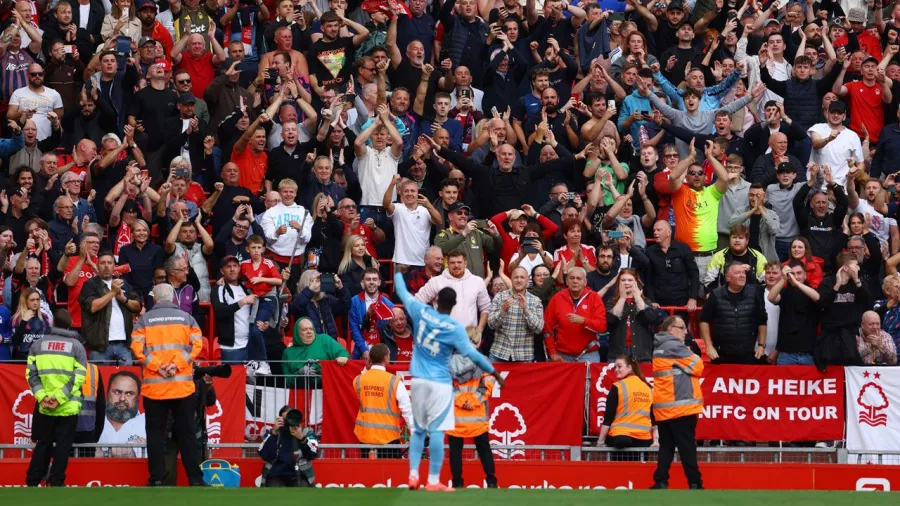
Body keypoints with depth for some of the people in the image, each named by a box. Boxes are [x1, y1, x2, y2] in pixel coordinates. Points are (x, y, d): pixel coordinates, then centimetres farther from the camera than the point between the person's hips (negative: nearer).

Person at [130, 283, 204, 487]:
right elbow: (196, 344, -5)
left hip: (154, 386, -1)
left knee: (155, 432, 5)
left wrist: (157, 366, -11)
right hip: (182, 385, 1)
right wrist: (177, 364, -10)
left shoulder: (145, 319, 4)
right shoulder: (186, 318, 7)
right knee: (186, 432, 6)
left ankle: (156, 479, 1)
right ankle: (195, 479, 4)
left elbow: (137, 346, -9)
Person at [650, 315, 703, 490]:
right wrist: (690, 355, 11)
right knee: (687, 447, -6)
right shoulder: (674, 346, -12)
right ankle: (694, 483, -5)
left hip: (663, 407, 9)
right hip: (680, 405, -9)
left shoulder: (659, 347, 18)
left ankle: (660, 482, 4)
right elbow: (697, 367, -8)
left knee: (666, 446, 9)